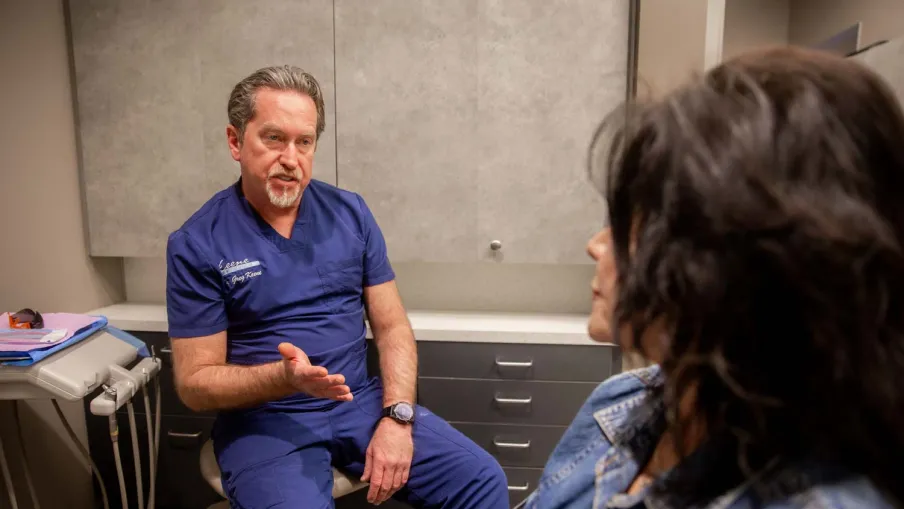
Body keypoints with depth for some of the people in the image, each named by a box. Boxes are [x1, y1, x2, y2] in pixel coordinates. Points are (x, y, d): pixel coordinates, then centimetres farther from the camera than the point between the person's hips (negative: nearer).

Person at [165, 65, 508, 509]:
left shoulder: (351, 213, 2)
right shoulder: (196, 244, -7)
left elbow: (392, 326, 2)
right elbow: (195, 382, -6)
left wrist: (396, 417, -12)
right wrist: (284, 377, -24)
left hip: (361, 401, 3)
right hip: (263, 419, -2)